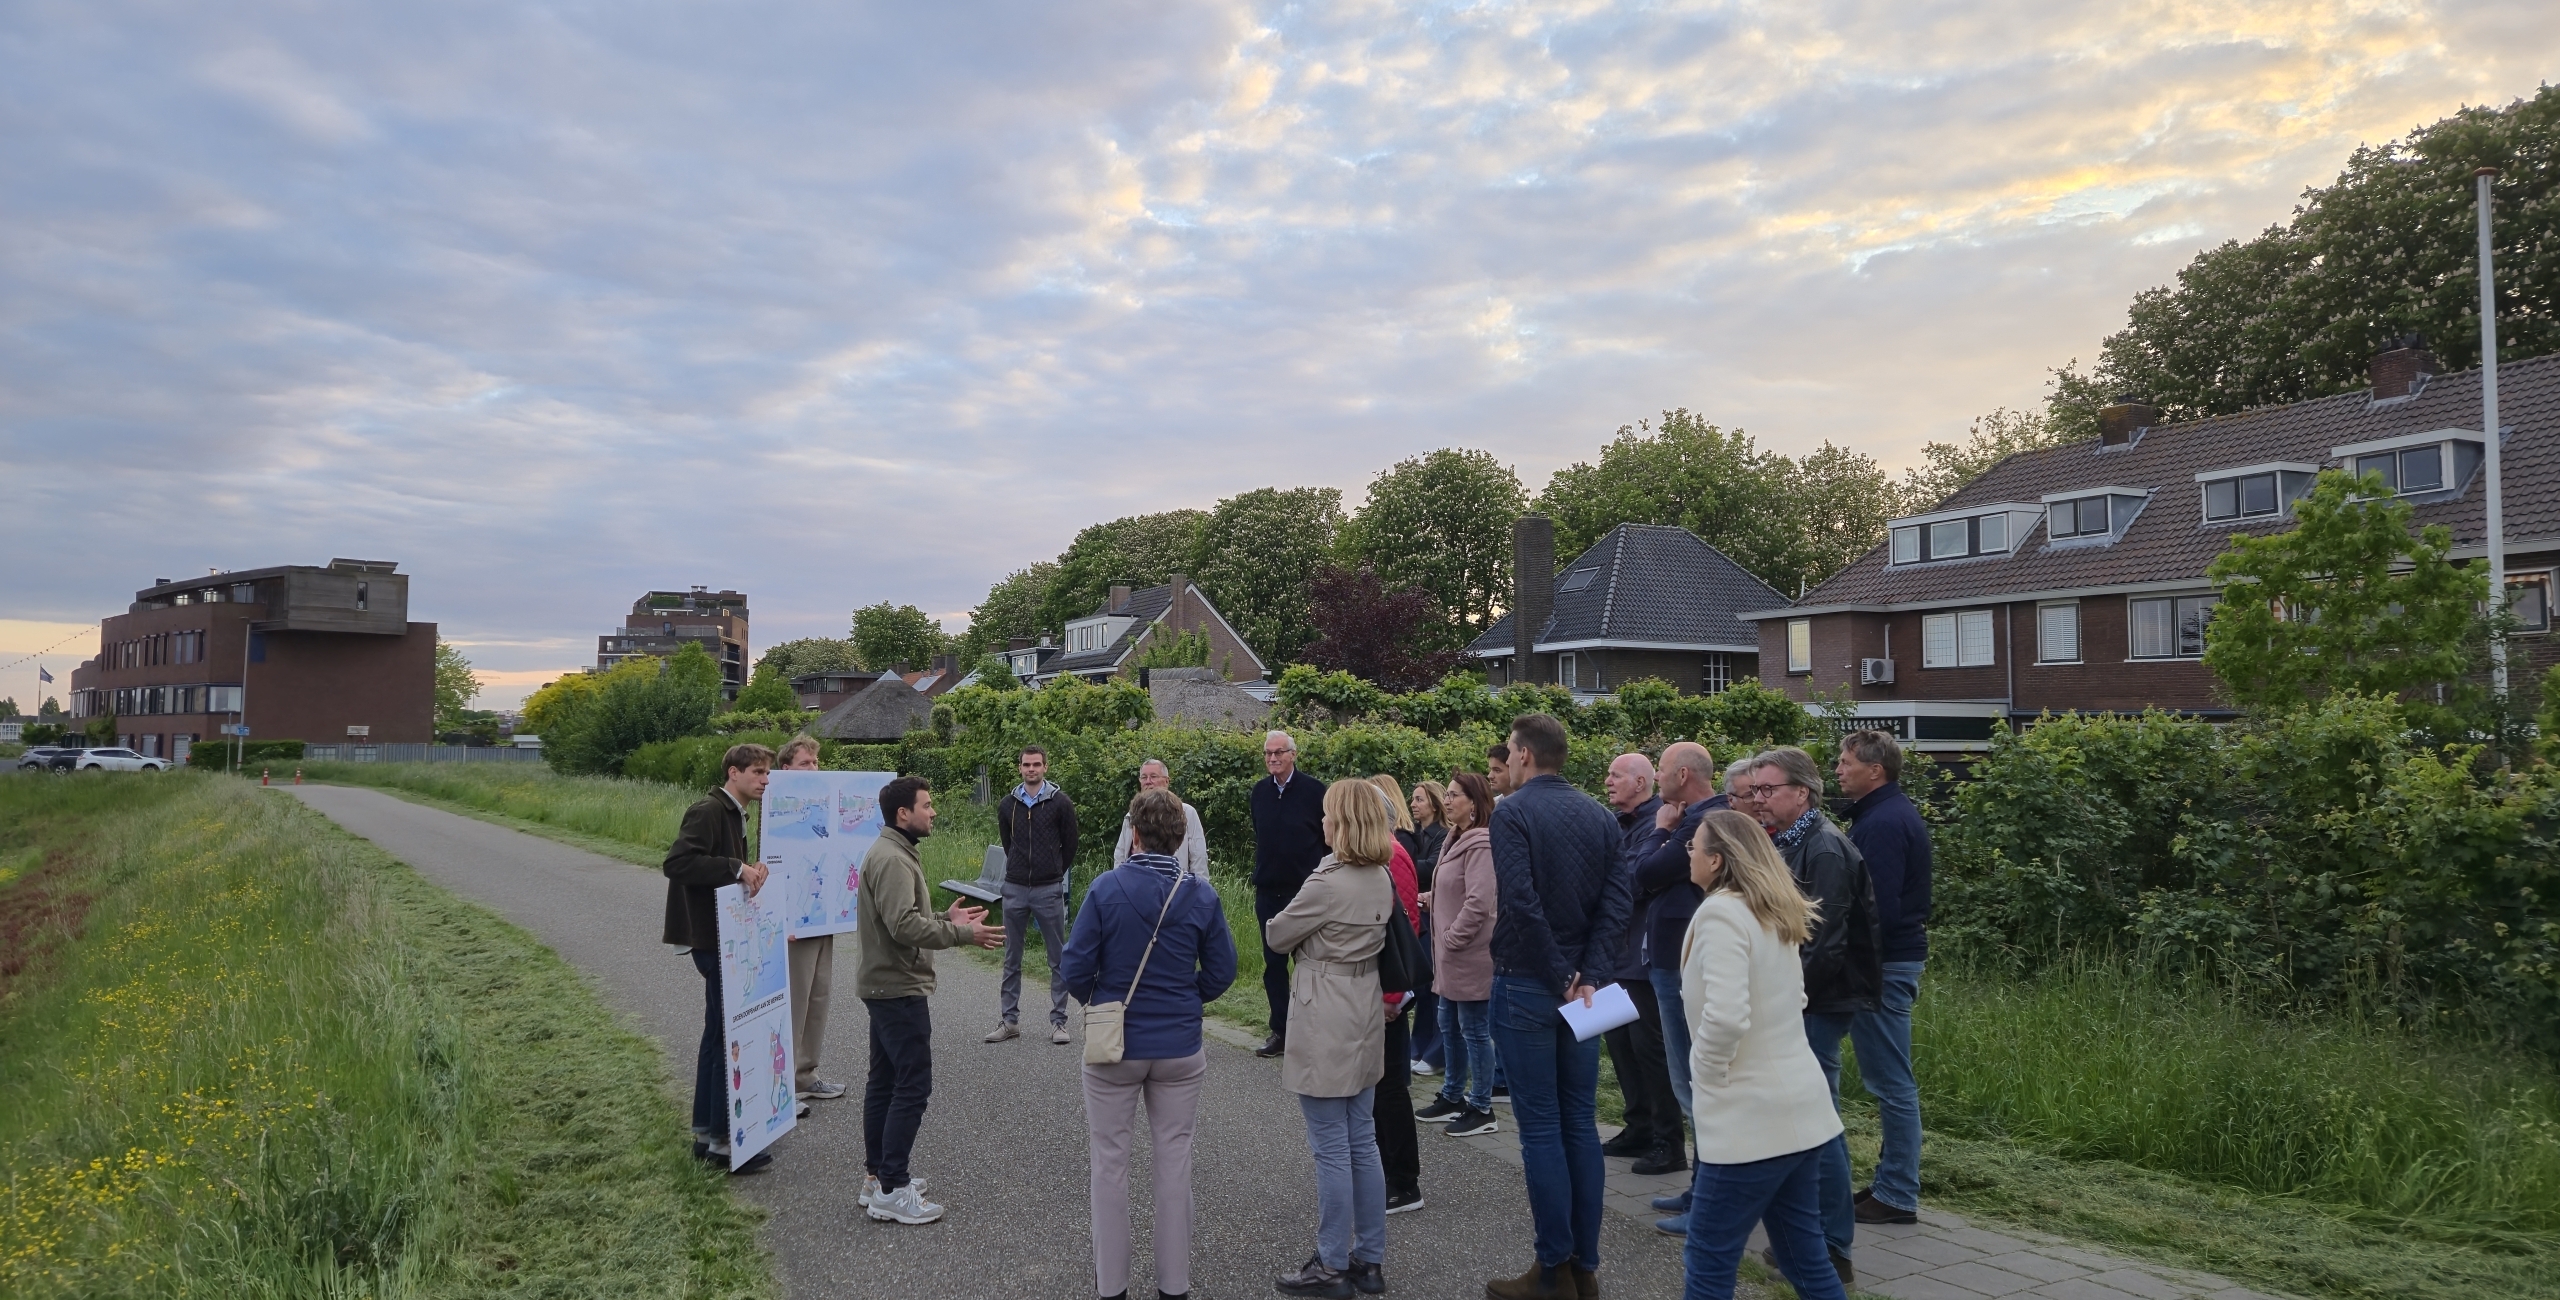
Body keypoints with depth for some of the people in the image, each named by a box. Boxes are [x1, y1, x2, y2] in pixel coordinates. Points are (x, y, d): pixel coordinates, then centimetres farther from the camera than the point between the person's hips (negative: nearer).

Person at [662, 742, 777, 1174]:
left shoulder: (733, 815, 16)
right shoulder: (708, 811, -15)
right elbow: (676, 862, -28)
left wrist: (749, 871, 6)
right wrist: (737, 868, -29)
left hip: (727, 939, 11)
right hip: (714, 939, -11)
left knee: (717, 1035, 16)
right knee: (729, 1035, -5)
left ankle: (705, 1133, 26)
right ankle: (722, 1140, 3)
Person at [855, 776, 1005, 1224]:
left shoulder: (893, 852, 14)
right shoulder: (891, 859, -20)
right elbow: (905, 925, -29)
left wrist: (947, 918, 11)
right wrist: (962, 934, -24)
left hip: (885, 985, 12)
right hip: (899, 989, -12)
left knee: (884, 1079, 17)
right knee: (913, 1085, -8)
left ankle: (877, 1176, 26)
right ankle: (891, 1192, -5)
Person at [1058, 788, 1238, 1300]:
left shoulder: (1106, 888, -15)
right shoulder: (1201, 894, -8)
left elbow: (1075, 968, -11)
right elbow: (1221, 971, -1)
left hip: (1114, 1046, -2)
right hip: (1180, 1047, 2)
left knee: (1110, 1164, 12)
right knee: (1175, 1162, 14)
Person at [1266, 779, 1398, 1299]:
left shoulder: (1327, 882, -20)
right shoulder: (1382, 879, 6)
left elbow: (1275, 936, -7)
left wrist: (1285, 927, 11)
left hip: (1325, 1023, -8)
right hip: (1363, 1016, 8)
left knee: (1331, 1149, 2)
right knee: (1362, 1143, 15)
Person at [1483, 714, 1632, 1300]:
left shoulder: (1512, 812, -11)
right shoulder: (1600, 815, 7)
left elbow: (1522, 901, -22)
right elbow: (1617, 901, -2)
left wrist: (1559, 977, -14)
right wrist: (1586, 976, -7)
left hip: (1526, 986, -6)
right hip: (1578, 985, 6)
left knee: (1541, 1130, 1)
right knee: (1581, 1124, 12)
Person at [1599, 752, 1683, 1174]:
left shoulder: (1656, 824, -15)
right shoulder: (1617, 824, 12)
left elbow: (1638, 881, -23)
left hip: (1643, 955, -9)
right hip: (1616, 953, 9)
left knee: (1648, 1045, -2)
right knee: (1619, 1040, 15)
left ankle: (1668, 1143, 9)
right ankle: (1639, 1128, 28)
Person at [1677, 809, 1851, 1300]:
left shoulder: (1721, 912, -16)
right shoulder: (1775, 915, 13)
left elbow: (1726, 1018, -28)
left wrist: (1707, 1078, -11)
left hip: (1751, 1118, -9)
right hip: (1799, 1109, 9)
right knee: (1804, 1257, 16)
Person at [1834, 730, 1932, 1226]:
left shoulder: (1883, 823, -18)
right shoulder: (1894, 814, 14)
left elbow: (1880, 908, -24)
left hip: (1884, 964, -10)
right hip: (1895, 957, 11)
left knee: (1891, 1082, -2)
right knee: (1889, 1079, 15)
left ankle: (1898, 1196, 6)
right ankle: (1892, 1182, 24)